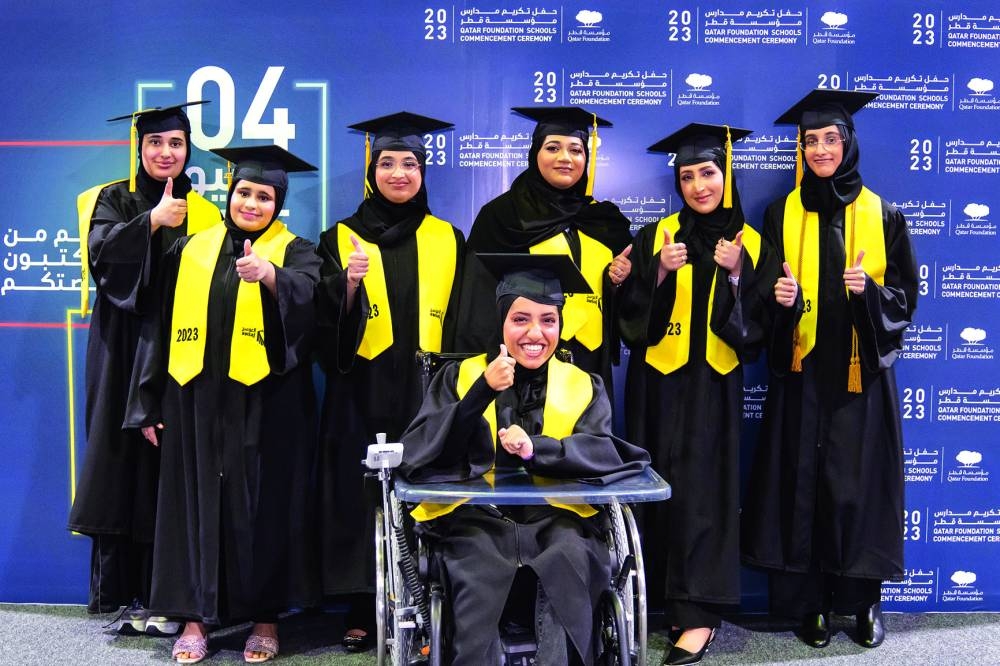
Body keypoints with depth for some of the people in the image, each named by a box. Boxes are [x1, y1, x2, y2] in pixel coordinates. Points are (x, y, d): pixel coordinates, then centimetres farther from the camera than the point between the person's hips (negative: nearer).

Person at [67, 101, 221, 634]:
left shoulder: (204, 212, 13)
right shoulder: (112, 200, 7)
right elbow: (99, 250, -11)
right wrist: (152, 221, -21)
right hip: (124, 348, -1)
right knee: (123, 459, -3)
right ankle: (122, 589, 5)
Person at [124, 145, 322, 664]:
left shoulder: (296, 252, 2)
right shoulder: (190, 250, 11)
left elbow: (309, 300, -20)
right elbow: (160, 327, 11)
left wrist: (271, 276, -40)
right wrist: (148, 403, 8)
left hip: (267, 407, -2)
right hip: (197, 403, 3)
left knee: (265, 506, 2)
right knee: (197, 504, 6)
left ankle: (265, 615, 15)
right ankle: (196, 616, 17)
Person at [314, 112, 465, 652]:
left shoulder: (447, 241, 9)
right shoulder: (341, 239, 5)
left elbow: (459, 325, 10)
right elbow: (327, 325, -3)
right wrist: (349, 284, -21)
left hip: (427, 393, 1)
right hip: (362, 395, -1)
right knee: (362, 498, 0)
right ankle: (362, 611, 12)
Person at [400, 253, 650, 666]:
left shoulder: (583, 387, 12)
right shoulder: (460, 377, 9)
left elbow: (604, 452, -5)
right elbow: (418, 454, -4)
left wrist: (535, 448, -22)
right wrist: (482, 392, -15)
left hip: (555, 518, 1)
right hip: (476, 517, 0)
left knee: (571, 555, -31)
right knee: (478, 568, -31)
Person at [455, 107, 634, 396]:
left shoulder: (602, 220, 12)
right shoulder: (502, 215, -2)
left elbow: (619, 305, 17)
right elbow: (481, 304, -6)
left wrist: (620, 278, -4)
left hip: (589, 368, 4)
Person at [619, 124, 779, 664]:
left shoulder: (752, 246, 5)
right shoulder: (655, 237, 5)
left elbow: (758, 326, 0)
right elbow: (630, 314, -1)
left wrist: (736, 276, -14)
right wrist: (660, 272, -16)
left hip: (713, 386, -1)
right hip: (658, 384, 1)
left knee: (700, 489, -5)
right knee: (662, 487, 4)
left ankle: (698, 613, 1)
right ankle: (666, 600, 17)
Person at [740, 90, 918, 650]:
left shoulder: (883, 216, 4)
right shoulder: (783, 215, 6)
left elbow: (905, 297, 3)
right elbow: (769, 296, 8)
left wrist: (869, 290, -17)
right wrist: (782, 301, -14)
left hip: (861, 373, 0)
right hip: (803, 373, 1)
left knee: (861, 482, 0)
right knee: (805, 481, 1)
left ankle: (865, 598, 15)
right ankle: (813, 600, 12)